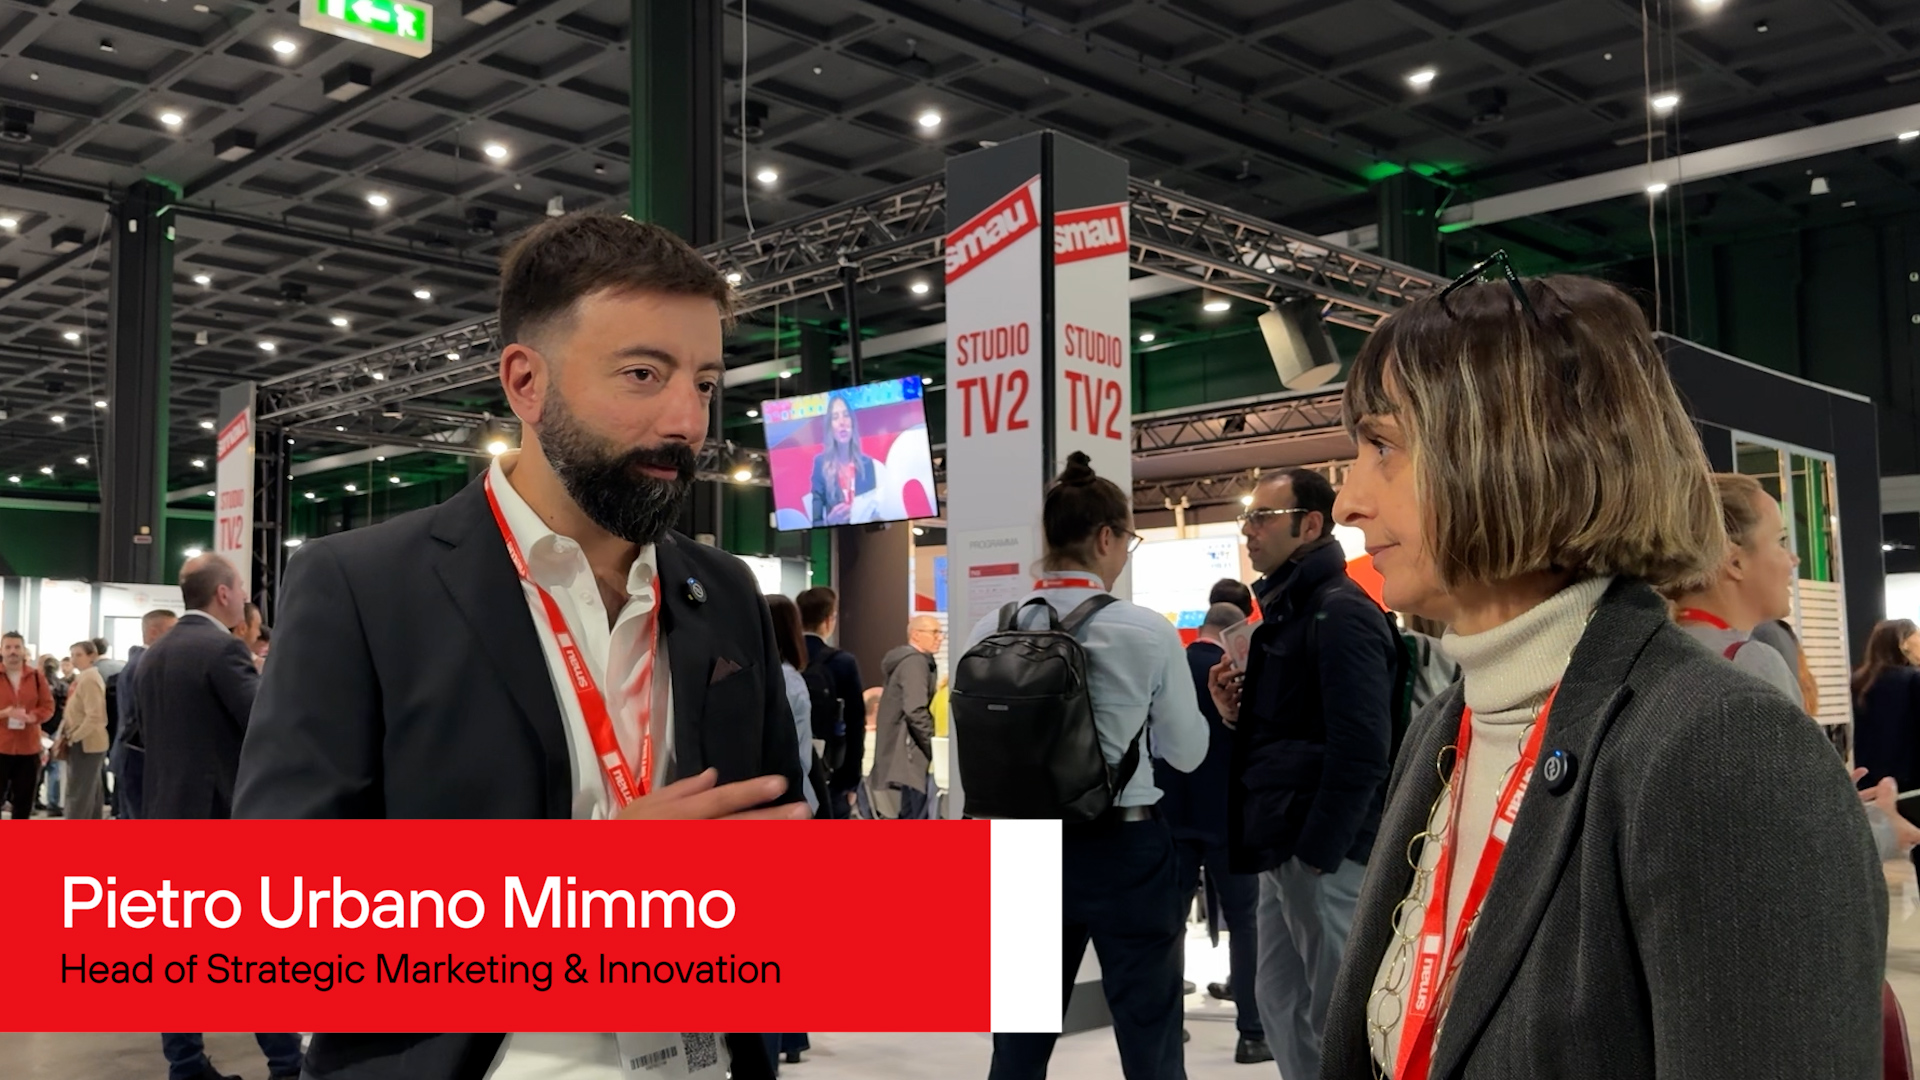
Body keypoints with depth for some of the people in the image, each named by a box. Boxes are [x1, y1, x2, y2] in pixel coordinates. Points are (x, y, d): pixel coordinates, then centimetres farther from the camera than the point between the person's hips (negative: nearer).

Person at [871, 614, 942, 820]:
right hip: (909, 752, -10)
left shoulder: (906, 660, 20)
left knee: (910, 817, 13)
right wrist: (936, 747, -16)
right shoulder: (915, 662, -12)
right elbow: (916, 711, -22)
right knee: (915, 818, -9)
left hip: (903, 752, 10)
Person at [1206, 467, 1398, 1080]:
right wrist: (1238, 713, 3)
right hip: (1284, 850, 10)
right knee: (1280, 1003, 15)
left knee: (1333, 1013, 0)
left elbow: (1360, 748, -21)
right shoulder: (1284, 612, 16)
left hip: (1325, 853, -10)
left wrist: (1317, 851, -20)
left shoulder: (1341, 613, -14)